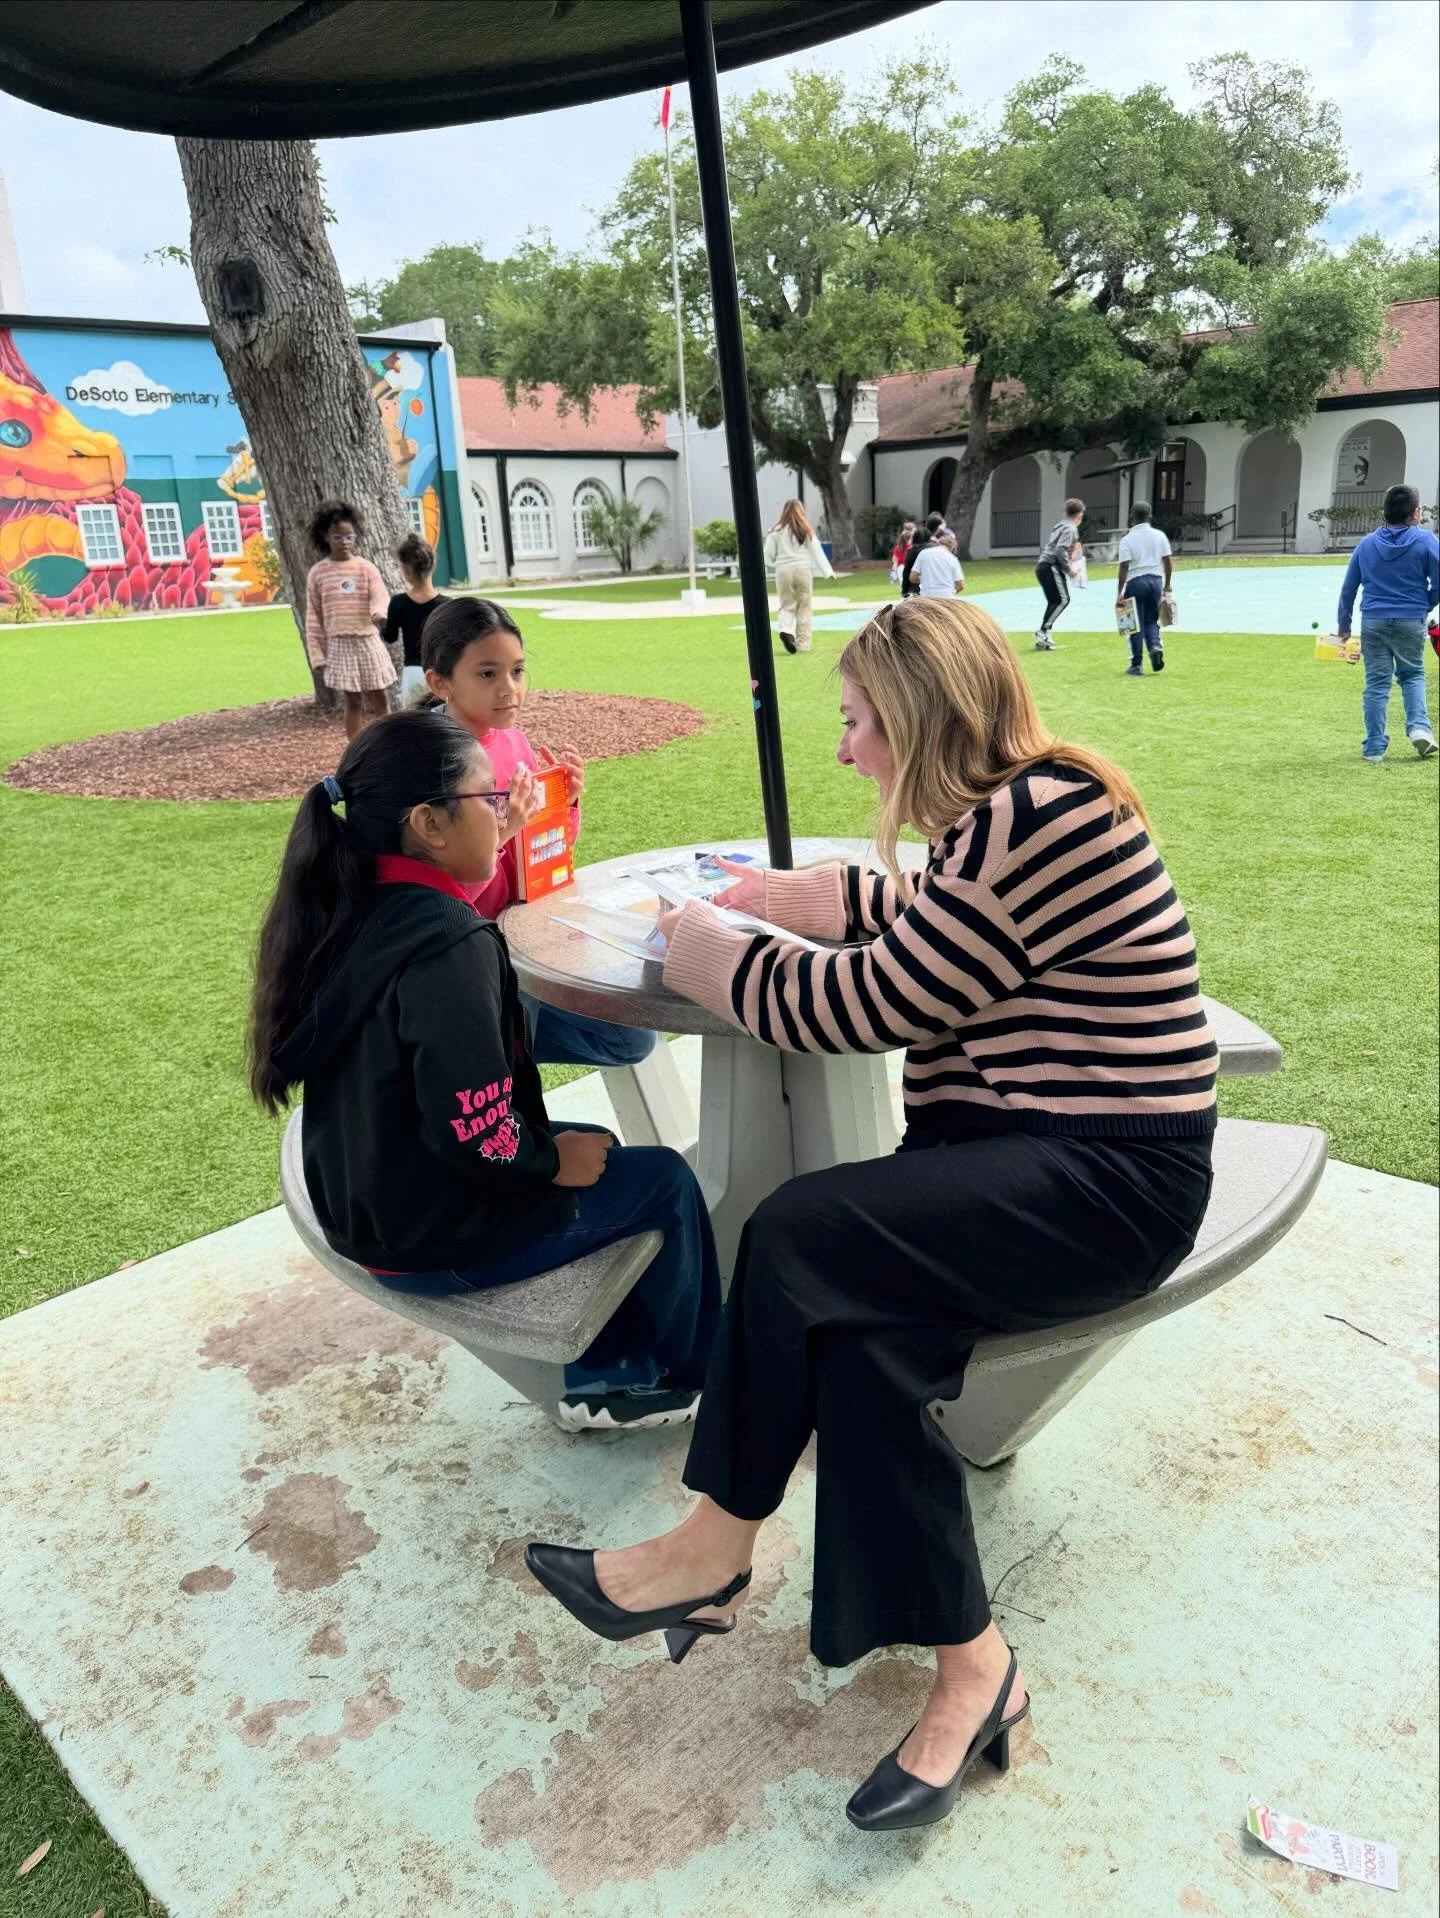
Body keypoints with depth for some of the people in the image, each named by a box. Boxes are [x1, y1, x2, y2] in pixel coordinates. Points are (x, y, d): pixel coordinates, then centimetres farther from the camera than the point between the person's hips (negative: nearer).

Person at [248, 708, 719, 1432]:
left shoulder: (346, 911, -2)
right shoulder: (448, 945, -28)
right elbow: (476, 1132, -31)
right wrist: (554, 1161, -11)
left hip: (362, 1207, 8)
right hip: (436, 1235, -8)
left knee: (597, 1145, 24)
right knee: (664, 1180, 8)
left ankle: (604, 1381, 31)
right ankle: (693, 1371, 33)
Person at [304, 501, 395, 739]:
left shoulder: (365, 567, 0)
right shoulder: (318, 572, 1)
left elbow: (381, 596, -13)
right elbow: (313, 616, 4)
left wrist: (379, 612, -38)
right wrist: (317, 653, 0)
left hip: (368, 641, 1)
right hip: (339, 644, 0)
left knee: (380, 700, 4)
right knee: (353, 701, 3)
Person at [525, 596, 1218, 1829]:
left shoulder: (1041, 823, -19)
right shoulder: (1009, 814, 12)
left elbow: (870, 1004, -19)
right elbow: (904, 911, 30)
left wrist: (706, 959, -5)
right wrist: (778, 895, 20)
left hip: (1108, 1183, -9)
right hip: (1011, 1156, 9)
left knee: (803, 1237, -23)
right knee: (861, 1339, -16)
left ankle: (716, 1551, -4)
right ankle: (970, 1668, -6)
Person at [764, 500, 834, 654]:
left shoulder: (776, 530, 0)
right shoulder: (806, 530, 1)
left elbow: (768, 554, 0)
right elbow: (817, 551, 0)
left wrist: (774, 566, 19)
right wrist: (827, 571, 2)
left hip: (783, 571, 0)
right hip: (803, 570, 0)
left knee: (787, 606, 9)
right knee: (804, 607, 7)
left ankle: (786, 631, -18)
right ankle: (803, 644, 8)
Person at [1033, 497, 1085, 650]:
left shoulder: (1060, 526, 19)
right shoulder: (1070, 528, -10)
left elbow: (1047, 547, 22)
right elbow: (1060, 550, -22)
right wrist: (1068, 569, -14)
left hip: (1042, 566, 9)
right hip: (1051, 567, -9)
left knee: (1054, 601, 12)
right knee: (1063, 599, -8)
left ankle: (1044, 637, 8)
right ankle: (1043, 631, -16)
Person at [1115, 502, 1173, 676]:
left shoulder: (1127, 540, -7)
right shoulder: (1159, 536, 5)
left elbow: (1124, 568, -12)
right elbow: (1168, 562, 5)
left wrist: (1119, 593, -11)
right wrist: (1167, 585, 17)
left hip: (1135, 582, -3)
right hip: (1156, 580, 3)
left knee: (1136, 624, 4)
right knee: (1152, 620, 19)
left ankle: (1136, 665, 7)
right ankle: (1155, 646, -8)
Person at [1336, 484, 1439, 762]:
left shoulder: (1366, 544, 6)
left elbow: (1348, 589, 8)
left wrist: (1343, 626, 16)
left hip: (1373, 622, 1)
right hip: (1411, 622, -1)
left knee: (1376, 683, 4)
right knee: (1412, 674, 19)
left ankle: (1374, 748, 4)